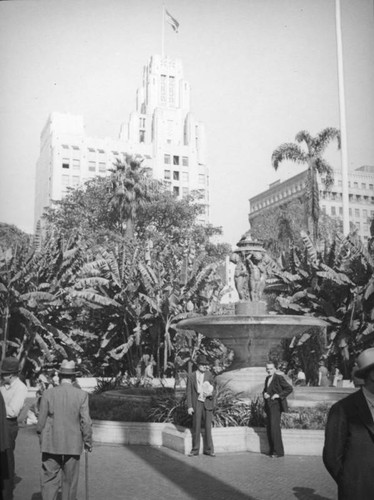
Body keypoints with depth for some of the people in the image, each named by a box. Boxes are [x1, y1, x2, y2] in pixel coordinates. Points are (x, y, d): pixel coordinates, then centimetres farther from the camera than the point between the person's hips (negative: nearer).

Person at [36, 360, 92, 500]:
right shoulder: (82, 395, -8)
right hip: (73, 445, 0)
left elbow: (41, 421, -2)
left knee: (49, 480, 5)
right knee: (70, 481, 12)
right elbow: (86, 422, -7)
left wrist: (41, 436, 14)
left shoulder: (48, 393, -6)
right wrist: (88, 442, 6)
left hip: (51, 445, 0)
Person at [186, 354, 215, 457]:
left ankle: (208, 449, 11)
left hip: (207, 403, 1)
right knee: (196, 427, 2)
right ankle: (195, 450, 12)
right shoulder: (191, 377, 3)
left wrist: (211, 393, -13)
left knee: (208, 427, 2)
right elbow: (188, 392, 3)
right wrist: (189, 406, -5)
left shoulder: (209, 375, 7)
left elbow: (213, 390, 11)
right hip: (196, 404, -1)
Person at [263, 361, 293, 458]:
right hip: (268, 406, 8)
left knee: (274, 427, -13)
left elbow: (289, 389, -11)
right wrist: (264, 394, 4)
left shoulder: (279, 378, -8)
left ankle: (278, 451, -6)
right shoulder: (267, 379, 15)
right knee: (269, 428, 6)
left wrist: (279, 395, -17)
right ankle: (272, 450, 15)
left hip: (276, 406, -8)